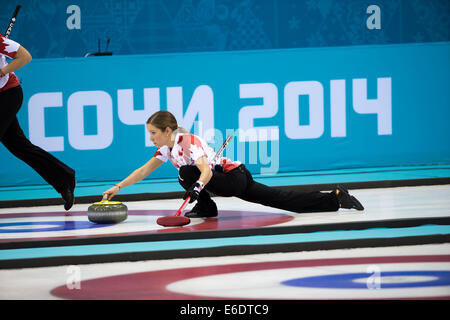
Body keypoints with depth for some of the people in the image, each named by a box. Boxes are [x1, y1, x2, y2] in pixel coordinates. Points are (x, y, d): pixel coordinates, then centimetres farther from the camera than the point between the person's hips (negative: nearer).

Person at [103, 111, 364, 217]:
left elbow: (206, 171, -33)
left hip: (236, 179, -8)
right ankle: (335, 198, 5)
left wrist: (196, 188, -50)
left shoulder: (188, 143, -20)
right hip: (233, 181, 8)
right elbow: (143, 171, 12)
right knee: (282, 201, 5)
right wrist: (117, 188, 5)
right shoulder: (168, 148, 8)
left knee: (187, 173, -21)